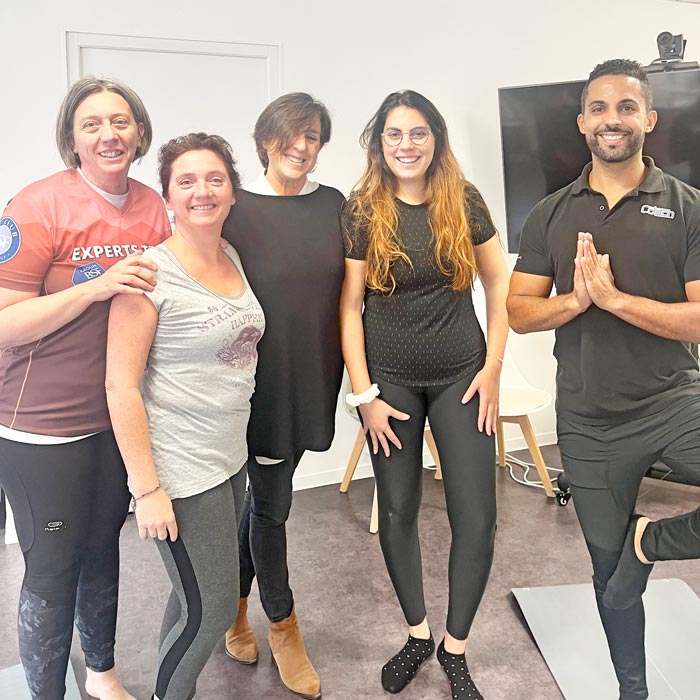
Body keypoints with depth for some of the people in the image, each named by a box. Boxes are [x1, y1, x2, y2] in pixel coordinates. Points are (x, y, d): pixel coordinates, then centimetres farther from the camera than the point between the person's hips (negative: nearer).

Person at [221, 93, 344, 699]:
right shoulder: (237, 210, -7)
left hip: (313, 376, 4)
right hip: (262, 376, -4)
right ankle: (283, 627, 27)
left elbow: (347, 288, 11)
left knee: (265, 495, 15)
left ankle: (234, 605, 37)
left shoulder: (333, 205, 6)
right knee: (272, 502, 6)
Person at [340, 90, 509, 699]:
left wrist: (494, 365, -2)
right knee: (397, 510, 9)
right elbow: (349, 306, -4)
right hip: (390, 379, 0)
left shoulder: (464, 201, -1)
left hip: (461, 374, 1)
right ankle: (417, 634, 31)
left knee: (477, 517, -2)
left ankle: (455, 647, 20)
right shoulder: (362, 212, -4)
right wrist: (363, 394, -8)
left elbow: (499, 284, 5)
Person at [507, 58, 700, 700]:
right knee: (609, 569, 15)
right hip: (588, 421, 2)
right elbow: (518, 313, 0)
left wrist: (614, 297, -22)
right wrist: (576, 298, -19)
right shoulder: (551, 215, 4)